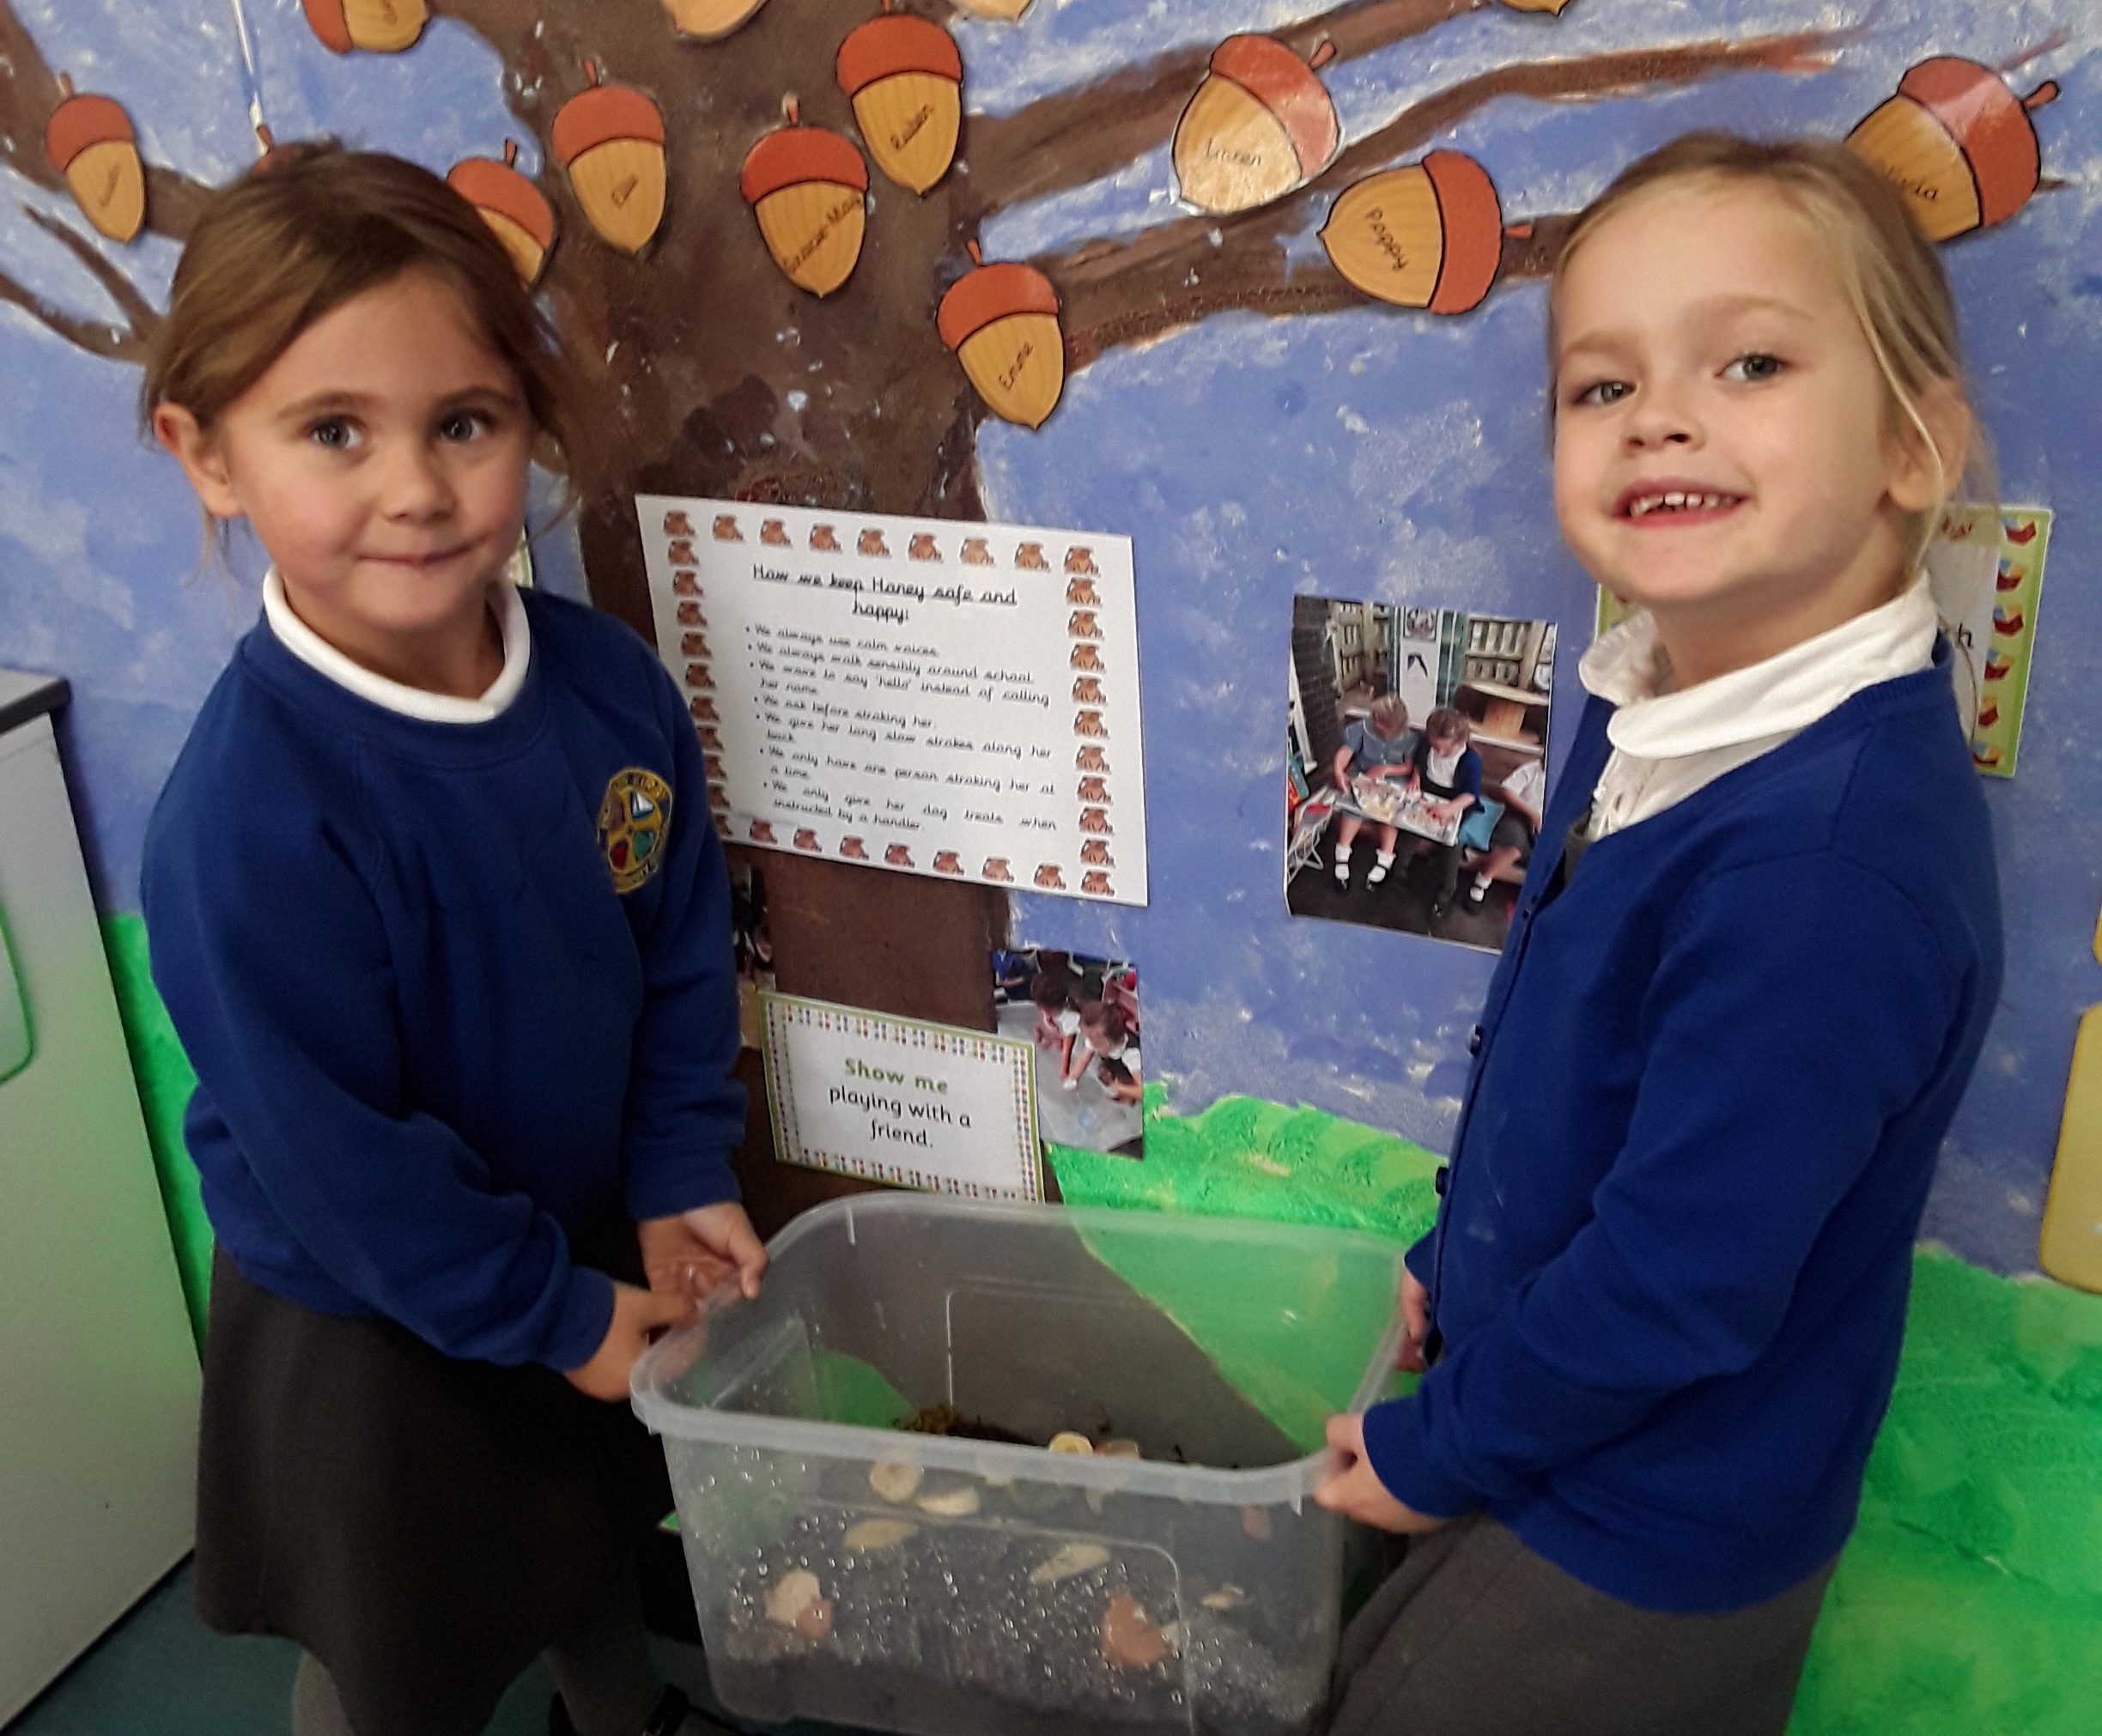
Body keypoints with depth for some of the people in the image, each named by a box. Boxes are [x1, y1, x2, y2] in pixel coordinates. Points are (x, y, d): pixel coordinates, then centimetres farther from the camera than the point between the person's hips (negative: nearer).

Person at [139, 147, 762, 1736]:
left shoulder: (611, 682, -16)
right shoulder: (248, 824, -34)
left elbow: (685, 952, -2)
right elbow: (339, 1166, -25)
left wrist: (679, 1183, -5)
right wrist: (554, 1317, -16)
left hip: (591, 1244, 6)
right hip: (370, 1326, -5)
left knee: (602, 1525, 32)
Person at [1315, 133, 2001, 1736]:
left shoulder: (1832, 860, -34)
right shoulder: (1659, 713, -6)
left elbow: (1674, 1284, -28)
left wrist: (1434, 1444, -13)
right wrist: (1453, 1268, 15)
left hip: (1649, 1548, -7)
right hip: (1560, 1447, 8)